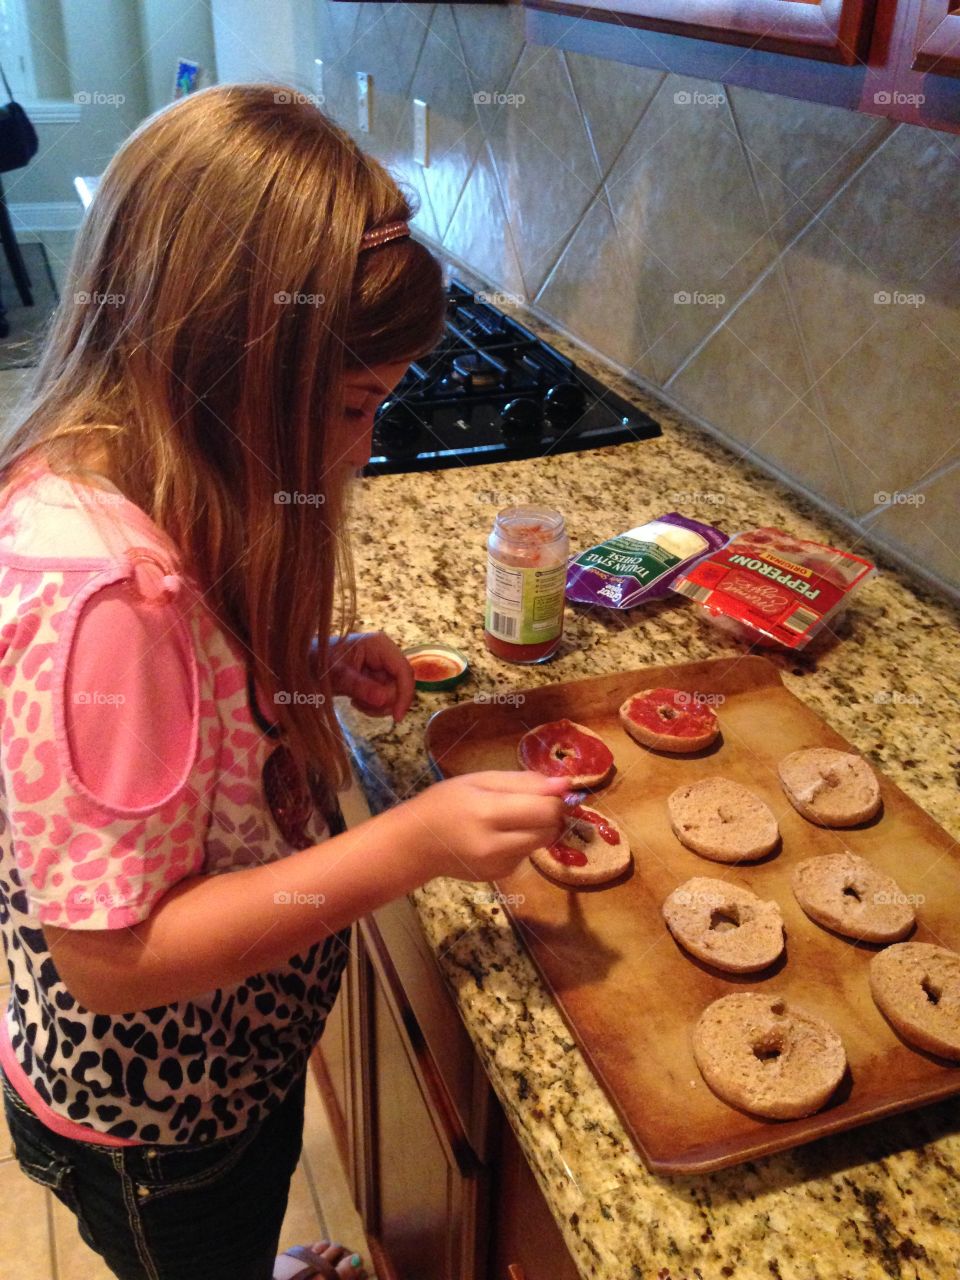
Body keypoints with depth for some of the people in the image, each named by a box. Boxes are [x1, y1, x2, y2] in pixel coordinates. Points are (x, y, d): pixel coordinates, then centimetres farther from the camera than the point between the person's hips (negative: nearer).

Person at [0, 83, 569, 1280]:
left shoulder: (117, 484, -10)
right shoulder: (100, 585, -38)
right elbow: (111, 953, -31)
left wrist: (313, 664, -9)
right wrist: (411, 845, -32)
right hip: (153, 1117, -7)